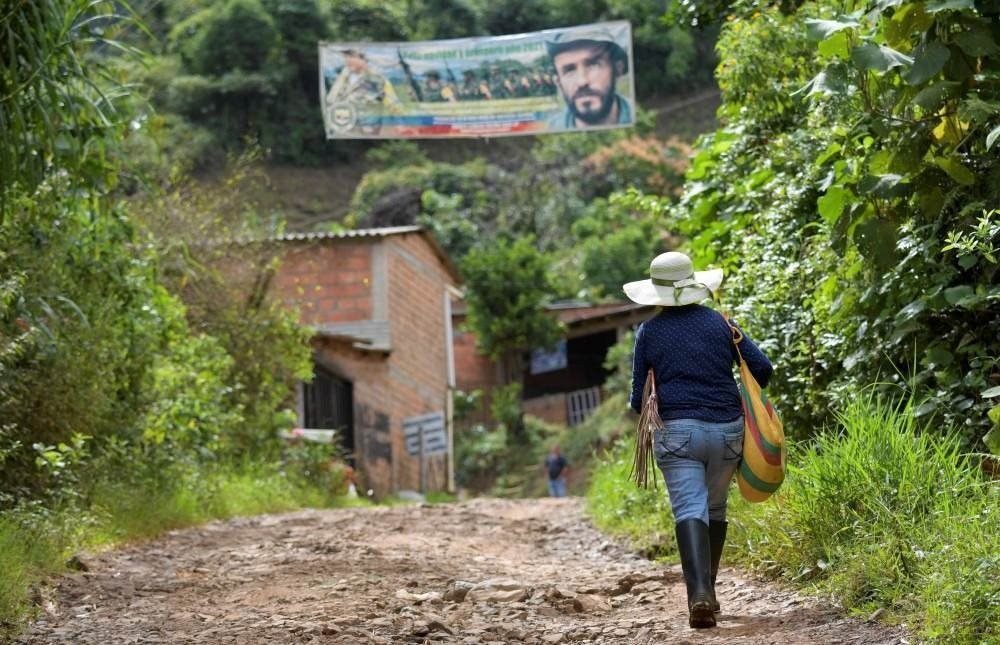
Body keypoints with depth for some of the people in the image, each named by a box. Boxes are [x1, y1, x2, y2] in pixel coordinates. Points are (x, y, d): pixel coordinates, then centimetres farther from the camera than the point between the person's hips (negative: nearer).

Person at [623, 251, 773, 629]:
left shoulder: (649, 332, 4)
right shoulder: (718, 322, 8)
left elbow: (639, 396, 5)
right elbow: (761, 368, 7)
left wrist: (643, 410, 28)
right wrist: (741, 399, 25)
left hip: (678, 431, -2)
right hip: (727, 429, 2)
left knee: (690, 510, -10)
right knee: (715, 508, 18)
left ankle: (699, 594, -28)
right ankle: (708, 588, 23)